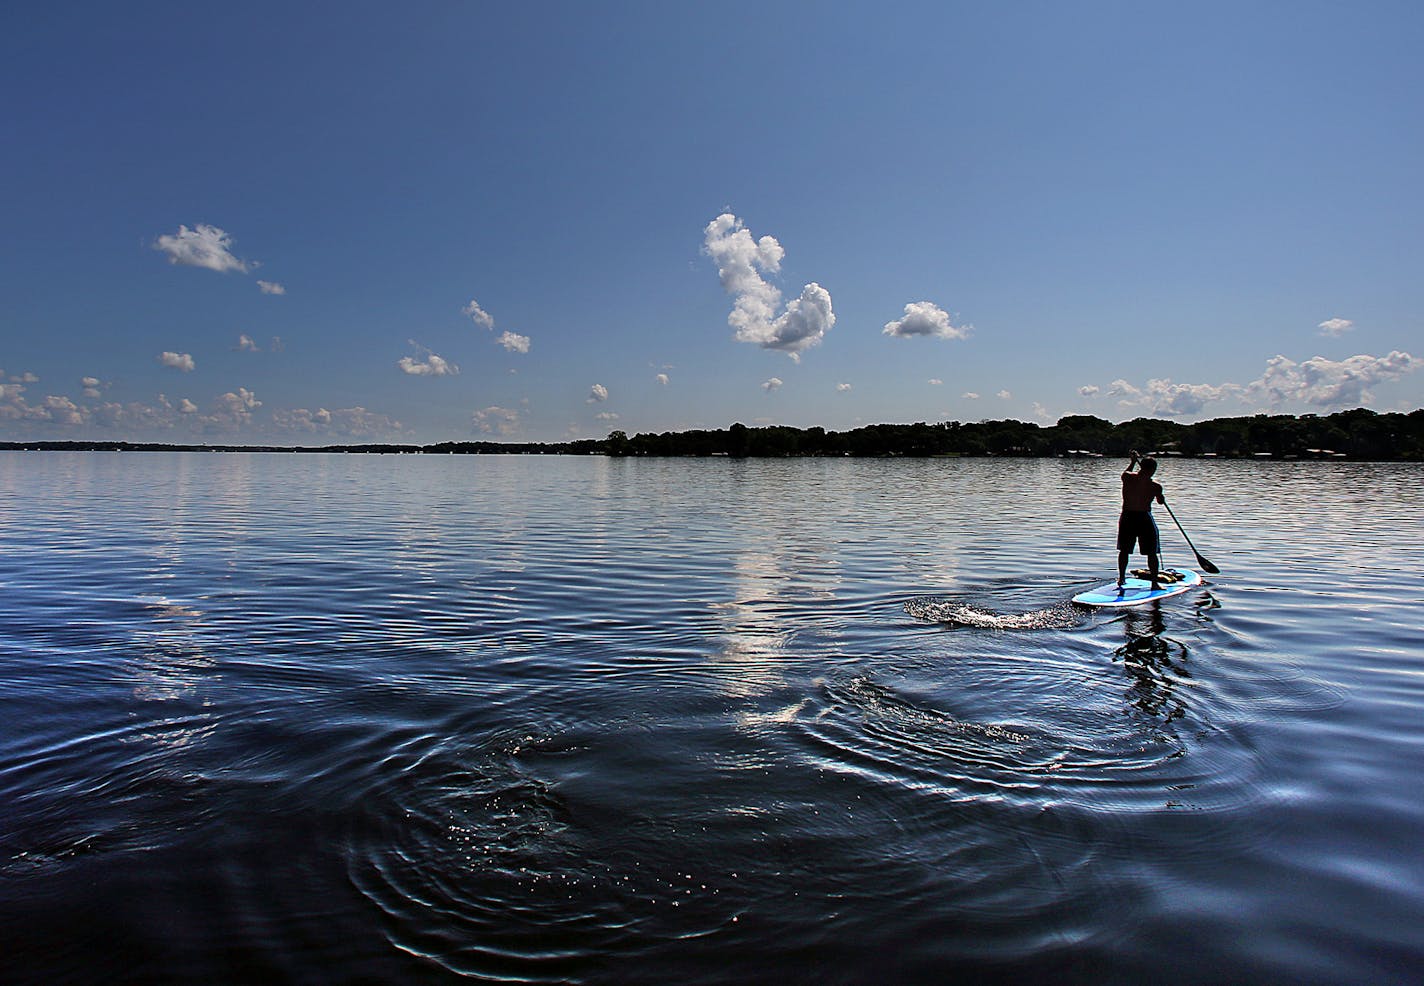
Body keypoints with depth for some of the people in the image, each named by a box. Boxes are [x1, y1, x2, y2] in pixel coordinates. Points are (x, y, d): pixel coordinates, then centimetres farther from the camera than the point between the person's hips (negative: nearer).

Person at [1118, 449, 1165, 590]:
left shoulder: (1127, 478, -6)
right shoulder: (1155, 486, -11)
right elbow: (1161, 501, 8)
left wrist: (1133, 461, 33)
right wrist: (1160, 496, 29)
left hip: (1127, 518, 3)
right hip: (1144, 519, -3)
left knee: (1124, 550, 18)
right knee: (1152, 553, 9)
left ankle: (1121, 578, 27)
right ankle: (1154, 582, 13)